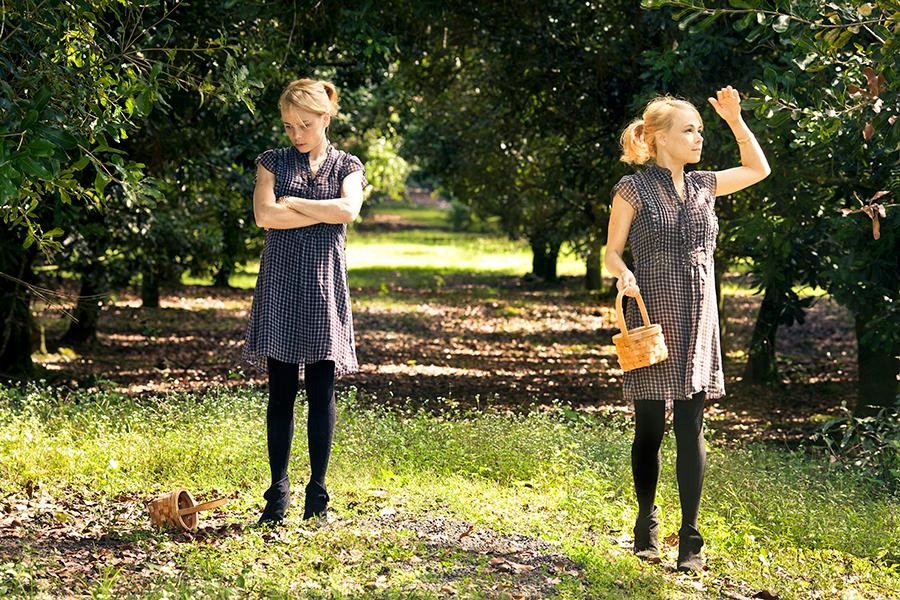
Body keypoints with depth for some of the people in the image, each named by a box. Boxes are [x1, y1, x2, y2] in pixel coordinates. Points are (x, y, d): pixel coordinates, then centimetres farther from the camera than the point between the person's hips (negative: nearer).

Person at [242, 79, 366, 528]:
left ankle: (318, 496, 7)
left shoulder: (347, 167, 11)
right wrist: (322, 213, -6)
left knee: (321, 391, -1)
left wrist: (292, 203, -6)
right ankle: (278, 495, 5)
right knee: (281, 391, 0)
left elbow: (348, 210, -10)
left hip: (324, 283, 0)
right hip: (281, 283, 0)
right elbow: (264, 215, -6)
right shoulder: (272, 163, 11)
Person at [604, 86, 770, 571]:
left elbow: (758, 169, 27)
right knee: (649, 427, 1)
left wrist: (735, 119, 16)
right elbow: (612, 252, 1)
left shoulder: (703, 186, 12)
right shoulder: (633, 189, -2)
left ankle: (690, 540, 3)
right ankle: (646, 527, 21)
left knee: (691, 428, 0)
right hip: (651, 314, -4)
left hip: (697, 319, 4)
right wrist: (624, 276, -21)